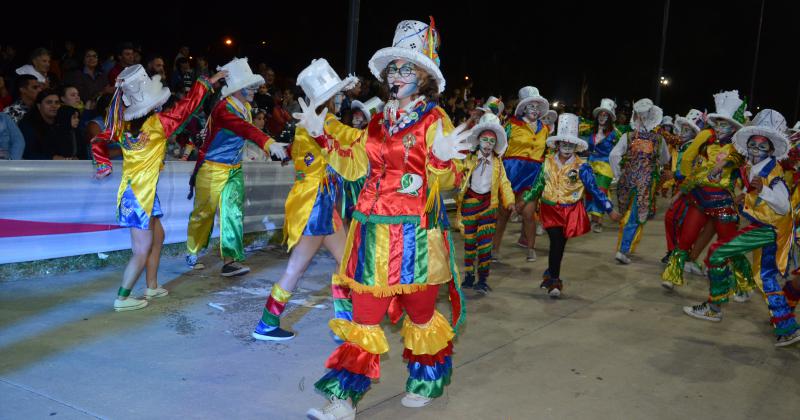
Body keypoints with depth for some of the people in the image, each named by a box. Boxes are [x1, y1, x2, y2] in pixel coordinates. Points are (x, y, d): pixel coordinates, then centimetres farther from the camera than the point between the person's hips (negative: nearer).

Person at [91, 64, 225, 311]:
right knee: (142, 251, 0)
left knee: (157, 237, 22)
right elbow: (186, 106, -11)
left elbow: (98, 142, 6)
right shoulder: (157, 123, -17)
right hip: (140, 194, -8)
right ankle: (122, 299, 7)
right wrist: (208, 82, -2)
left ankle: (152, 287, 30)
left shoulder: (123, 124, 1)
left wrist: (103, 166, 12)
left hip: (135, 190, 8)